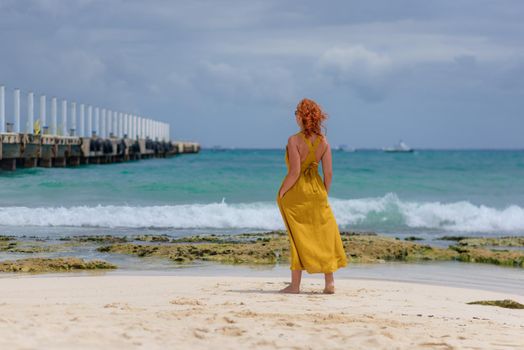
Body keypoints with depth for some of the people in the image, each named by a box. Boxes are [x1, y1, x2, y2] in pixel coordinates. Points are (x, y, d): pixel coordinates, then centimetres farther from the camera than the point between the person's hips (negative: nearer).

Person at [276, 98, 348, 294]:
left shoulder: (294, 140, -15)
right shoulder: (323, 141, -1)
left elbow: (295, 172, -20)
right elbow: (328, 173, -1)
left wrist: (281, 193, -10)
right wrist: (324, 194, 12)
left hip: (296, 191, -4)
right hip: (316, 191, 4)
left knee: (298, 235, 2)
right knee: (324, 234, 10)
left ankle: (295, 284, 6)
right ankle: (330, 282, 9)